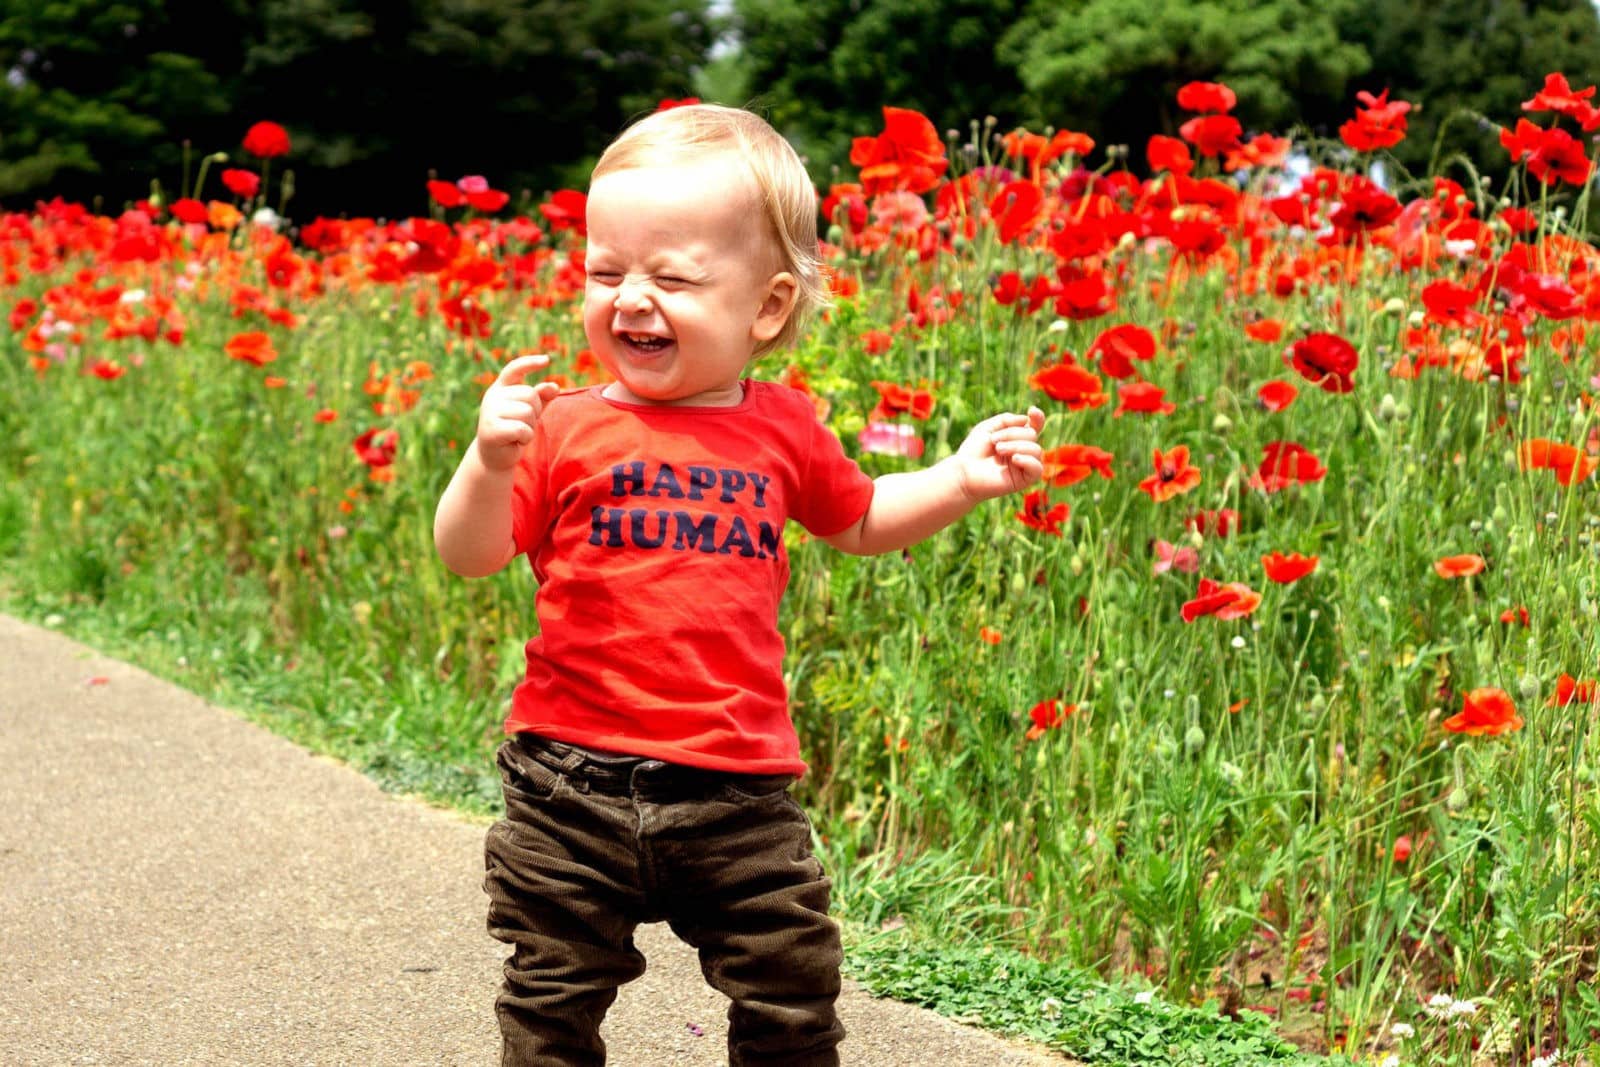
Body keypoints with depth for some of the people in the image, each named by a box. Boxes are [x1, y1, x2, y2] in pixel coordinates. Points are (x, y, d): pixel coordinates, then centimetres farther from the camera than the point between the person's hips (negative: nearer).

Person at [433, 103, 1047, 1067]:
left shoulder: (783, 428, 5)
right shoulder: (565, 429, -3)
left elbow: (859, 522, 22)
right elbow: (471, 556, -5)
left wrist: (962, 479, 9)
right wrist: (491, 462, -22)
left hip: (738, 791, 1)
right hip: (574, 780, -1)